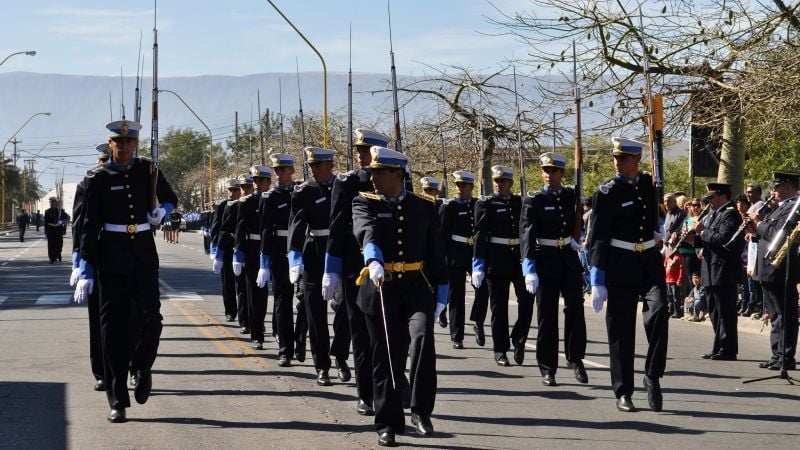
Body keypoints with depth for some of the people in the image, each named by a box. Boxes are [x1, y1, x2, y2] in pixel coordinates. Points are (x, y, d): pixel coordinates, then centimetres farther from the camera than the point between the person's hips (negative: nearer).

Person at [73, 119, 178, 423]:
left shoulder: (148, 171, 5)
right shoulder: (98, 179, -3)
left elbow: (170, 199, 21)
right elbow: (89, 225, -4)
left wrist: (161, 211, -3)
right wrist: (85, 269, -10)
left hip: (144, 253, 2)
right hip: (111, 256, -2)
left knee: (150, 317, -8)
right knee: (113, 326, -2)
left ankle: (142, 369, 23)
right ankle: (117, 402, 1)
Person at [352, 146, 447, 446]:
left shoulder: (424, 206, 6)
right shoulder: (365, 204, 0)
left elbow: (435, 252, 10)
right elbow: (366, 233, -21)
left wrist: (441, 292, 6)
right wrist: (373, 261, -41)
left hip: (417, 287, 0)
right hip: (381, 288, 0)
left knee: (422, 338, -23)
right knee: (386, 359, 4)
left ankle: (420, 410, -12)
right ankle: (388, 424, 15)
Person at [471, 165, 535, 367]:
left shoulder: (521, 202, 11)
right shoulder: (485, 205, 1)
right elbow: (480, 235, -4)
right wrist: (478, 265, -11)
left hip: (520, 257, 3)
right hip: (497, 259, -3)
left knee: (527, 300, -6)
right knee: (499, 306, 2)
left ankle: (519, 340, 12)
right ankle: (500, 351, 9)